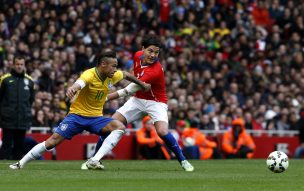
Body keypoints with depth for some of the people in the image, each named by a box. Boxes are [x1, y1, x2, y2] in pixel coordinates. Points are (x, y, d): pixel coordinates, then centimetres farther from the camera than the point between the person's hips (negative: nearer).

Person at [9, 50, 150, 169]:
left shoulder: (113, 76, -4)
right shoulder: (90, 75, -23)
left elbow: (126, 75, 20)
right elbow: (79, 84, -46)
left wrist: (143, 85, 30)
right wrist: (72, 89, -69)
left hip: (96, 117, 5)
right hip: (77, 115, -5)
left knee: (120, 127, -21)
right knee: (53, 141, -13)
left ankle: (94, 161, -30)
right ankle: (21, 163, 2)